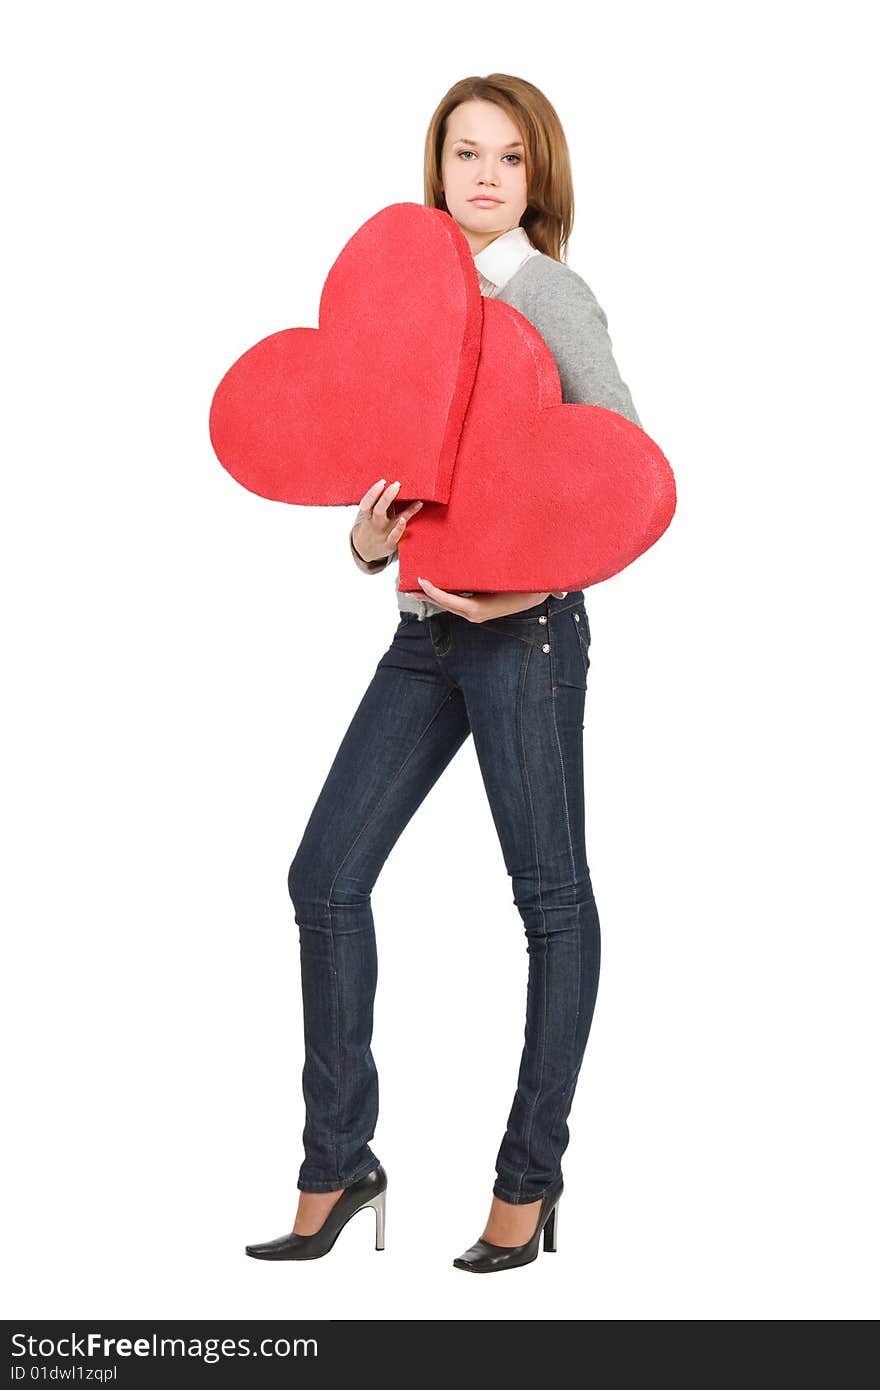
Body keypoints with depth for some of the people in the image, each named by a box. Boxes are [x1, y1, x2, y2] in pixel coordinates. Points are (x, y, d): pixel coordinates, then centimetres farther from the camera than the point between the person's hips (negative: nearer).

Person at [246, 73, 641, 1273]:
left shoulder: (548, 292, -5)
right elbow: (397, 469, 14)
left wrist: (532, 584, -20)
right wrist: (368, 540, -7)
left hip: (522, 628, -7)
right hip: (426, 632, 7)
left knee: (550, 895, 2)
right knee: (327, 877, 2)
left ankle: (529, 1176, 14)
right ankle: (336, 1166, 11)